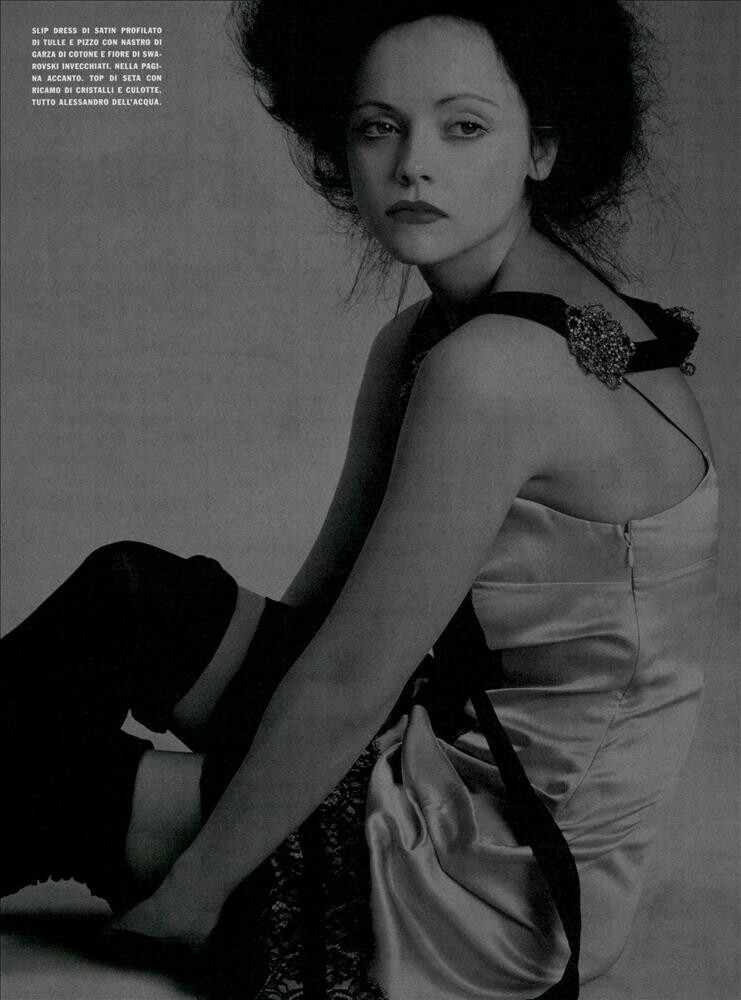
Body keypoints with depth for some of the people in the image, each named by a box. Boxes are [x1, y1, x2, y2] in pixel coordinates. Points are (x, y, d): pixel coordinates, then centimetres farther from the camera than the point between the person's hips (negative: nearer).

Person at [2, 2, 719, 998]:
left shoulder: (495, 366, -28)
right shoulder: (422, 336, 2)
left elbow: (344, 689, -24)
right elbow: (326, 594, 7)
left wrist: (191, 887, -11)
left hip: (488, 880, -7)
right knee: (127, 592, 1)